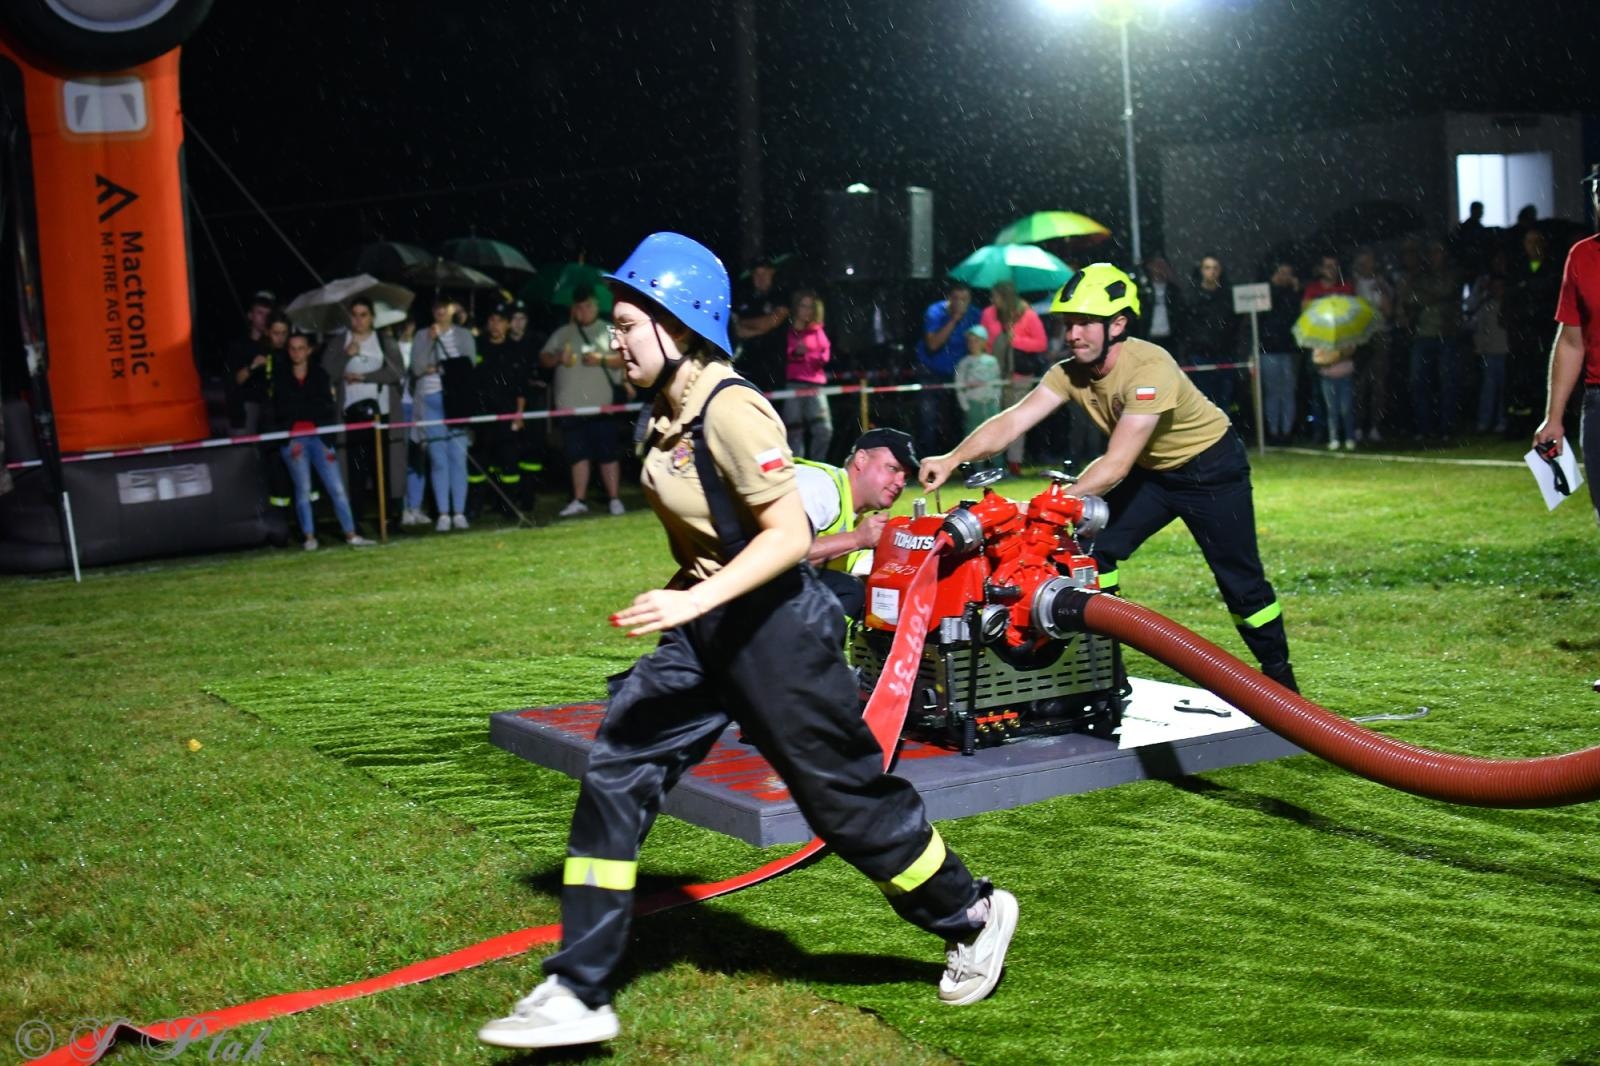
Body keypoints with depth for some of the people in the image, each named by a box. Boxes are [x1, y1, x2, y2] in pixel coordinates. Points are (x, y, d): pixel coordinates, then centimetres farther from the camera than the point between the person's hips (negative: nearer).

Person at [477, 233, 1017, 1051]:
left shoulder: (730, 411, -20)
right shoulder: (668, 416, 7)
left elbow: (790, 535, -25)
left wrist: (693, 600, -30)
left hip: (774, 624, -9)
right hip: (705, 631, 9)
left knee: (843, 794, 5)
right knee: (614, 779, 0)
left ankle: (973, 915, 30)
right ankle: (576, 995, 4)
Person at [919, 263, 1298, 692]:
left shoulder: (1150, 370, -36)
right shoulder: (1071, 373, -15)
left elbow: (1116, 464, -40)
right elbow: (1013, 420, -25)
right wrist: (952, 459, -39)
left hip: (1211, 468, -7)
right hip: (1151, 472, 7)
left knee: (1240, 579, 0)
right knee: (1092, 550, -5)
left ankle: (1279, 679, 19)